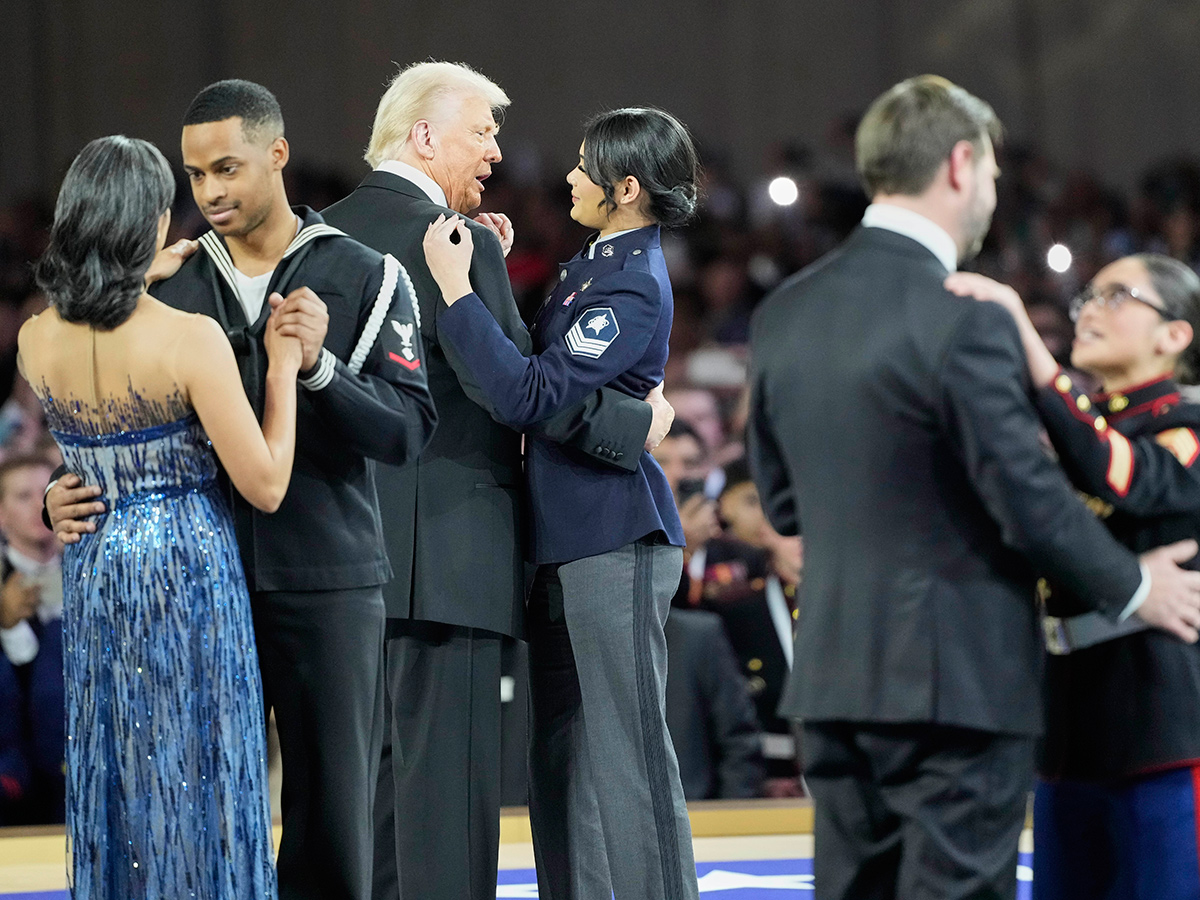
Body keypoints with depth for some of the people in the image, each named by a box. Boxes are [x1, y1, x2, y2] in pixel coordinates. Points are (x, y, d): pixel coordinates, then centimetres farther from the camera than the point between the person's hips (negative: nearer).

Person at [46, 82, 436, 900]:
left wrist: (318, 365, -22)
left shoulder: (366, 278, 0)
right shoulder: (169, 288, 9)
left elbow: (408, 431, -9)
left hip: (326, 586, -2)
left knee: (333, 816, 0)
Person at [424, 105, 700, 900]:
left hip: (616, 540, -10)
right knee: (561, 748, 14)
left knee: (624, 747, -6)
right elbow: (530, 355, 17)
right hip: (569, 536, 10)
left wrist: (457, 289, -21)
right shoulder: (594, 266, 14)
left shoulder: (634, 287, -17)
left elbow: (528, 394, -24)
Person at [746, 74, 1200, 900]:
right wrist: (1132, 586, 3)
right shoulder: (962, 321, -16)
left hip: (835, 673, 7)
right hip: (958, 677, -7)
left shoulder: (785, 314, 6)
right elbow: (1031, 499, -13)